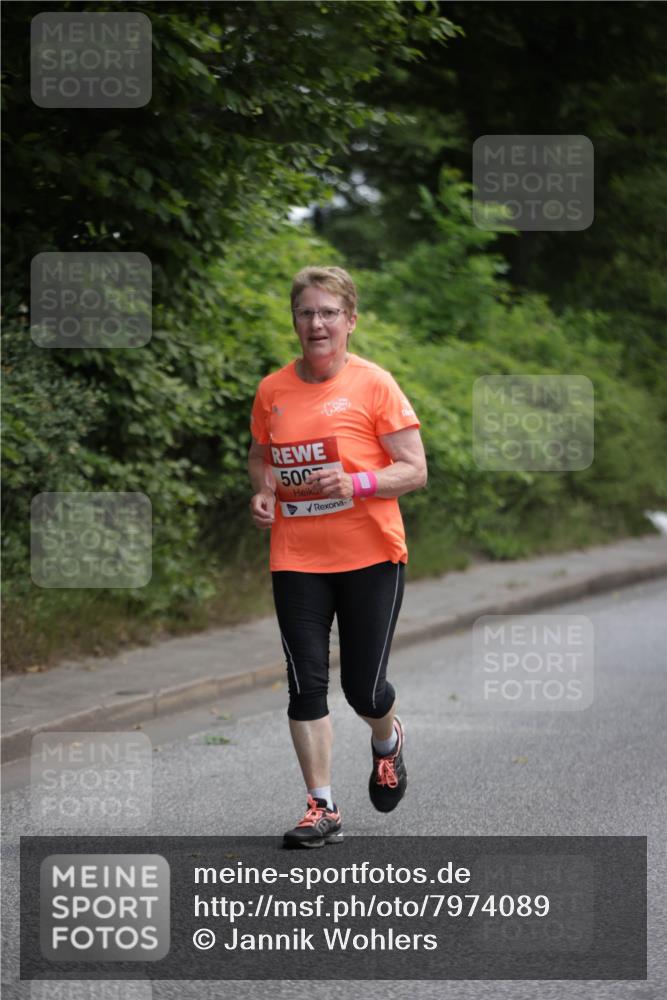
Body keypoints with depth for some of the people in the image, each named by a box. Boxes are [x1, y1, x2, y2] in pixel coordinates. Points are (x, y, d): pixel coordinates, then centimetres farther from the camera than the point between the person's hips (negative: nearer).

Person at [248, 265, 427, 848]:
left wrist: (356, 483, -22)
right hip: (296, 558, 3)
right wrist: (263, 490, 0)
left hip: (371, 557, -3)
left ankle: (388, 741, 39)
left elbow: (415, 470, -7)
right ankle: (323, 808, 6)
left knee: (364, 689, 3)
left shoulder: (374, 384, -7)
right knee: (306, 684, -3)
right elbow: (260, 454, 21)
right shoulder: (272, 391, 4)